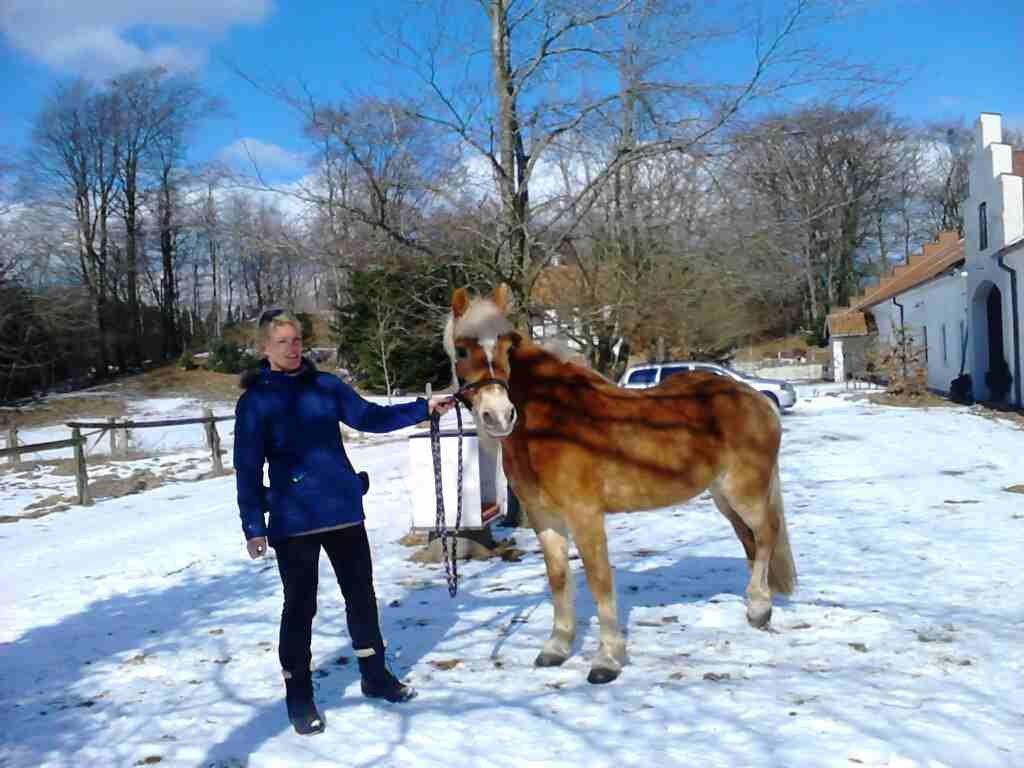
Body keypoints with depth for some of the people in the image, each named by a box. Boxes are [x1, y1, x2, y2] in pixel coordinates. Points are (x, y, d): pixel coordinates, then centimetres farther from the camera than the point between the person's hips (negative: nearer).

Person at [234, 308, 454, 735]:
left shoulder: (326, 386, 5)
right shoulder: (255, 402, -5)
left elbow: (370, 417, 3)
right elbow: (248, 468, -7)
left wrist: (422, 409, -7)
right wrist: (253, 527, -12)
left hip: (343, 510, 4)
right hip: (293, 520, -4)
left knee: (361, 594, 14)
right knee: (300, 606, 5)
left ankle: (375, 675, 31)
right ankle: (299, 695, 19)